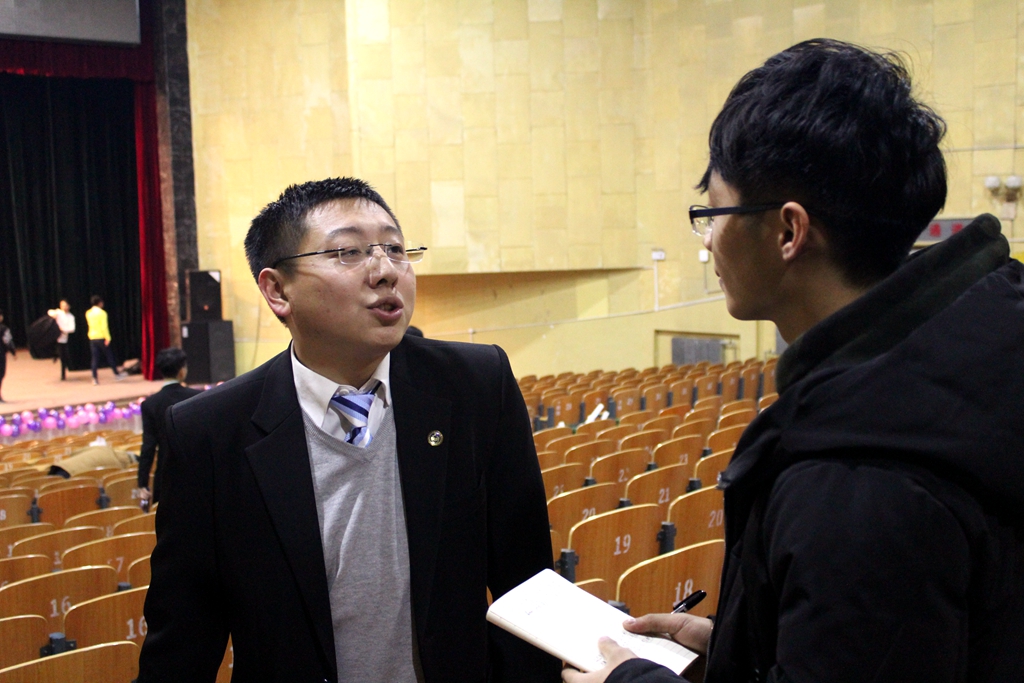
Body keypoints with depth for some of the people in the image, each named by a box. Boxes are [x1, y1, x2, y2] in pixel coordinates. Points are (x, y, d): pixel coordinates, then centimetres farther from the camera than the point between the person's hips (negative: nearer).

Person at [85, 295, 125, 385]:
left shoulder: (88, 313, 7)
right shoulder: (102, 313, -10)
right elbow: (104, 327, -16)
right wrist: (107, 338, -14)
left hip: (92, 338, 5)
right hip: (101, 337, -5)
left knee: (95, 358, 4)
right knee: (109, 356, 7)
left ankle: (95, 378, -1)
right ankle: (117, 374, 16)